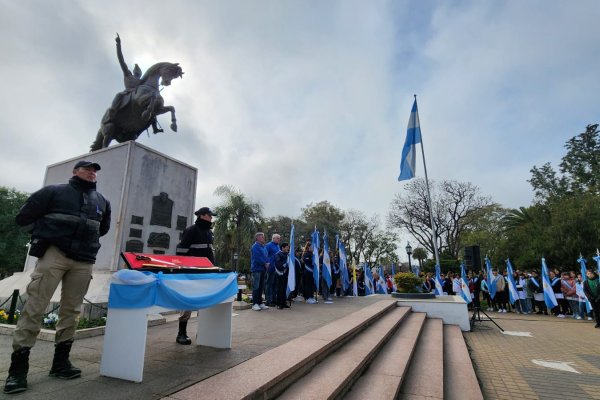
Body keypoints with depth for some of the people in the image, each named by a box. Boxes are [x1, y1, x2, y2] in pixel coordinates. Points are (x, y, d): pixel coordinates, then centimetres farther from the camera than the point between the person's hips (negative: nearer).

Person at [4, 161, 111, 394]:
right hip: (54, 253, -4)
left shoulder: (101, 201, 16)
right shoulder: (54, 191, 5)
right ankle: (18, 367, 6)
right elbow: (24, 217, 6)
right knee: (35, 307, -5)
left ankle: (60, 362, 17)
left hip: (84, 261, 4)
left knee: (71, 310, 7)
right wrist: (45, 236, 7)